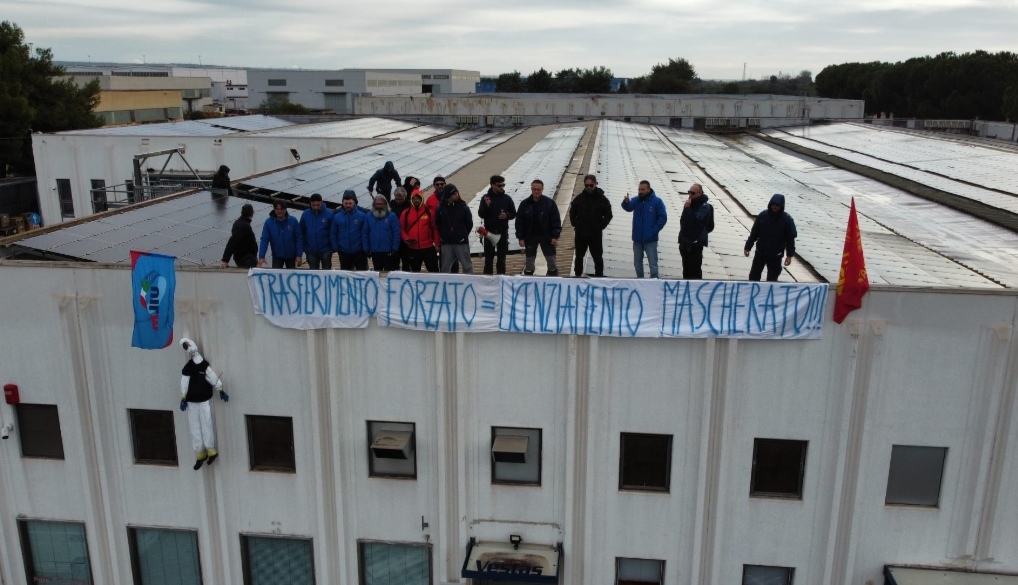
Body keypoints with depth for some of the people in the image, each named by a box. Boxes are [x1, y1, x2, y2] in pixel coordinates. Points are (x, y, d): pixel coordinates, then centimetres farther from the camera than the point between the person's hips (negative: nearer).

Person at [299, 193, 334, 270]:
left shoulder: (329, 214, -10)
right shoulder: (305, 214, -4)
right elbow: (302, 232, 4)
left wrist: (333, 246, -7)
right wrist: (303, 247, 2)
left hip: (326, 250, -2)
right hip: (311, 250, 2)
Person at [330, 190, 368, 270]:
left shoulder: (362, 215, -7)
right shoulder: (337, 217, 0)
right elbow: (333, 234, 5)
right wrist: (336, 247, -2)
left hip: (359, 251, -2)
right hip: (344, 252, 2)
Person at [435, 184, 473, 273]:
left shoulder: (463, 207, -4)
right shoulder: (441, 209, -1)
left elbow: (469, 224, 2)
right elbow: (437, 224, 9)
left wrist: (463, 235, 4)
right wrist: (443, 235, 6)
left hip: (461, 242, -1)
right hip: (446, 243, 2)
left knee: (467, 265, 3)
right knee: (445, 267, 8)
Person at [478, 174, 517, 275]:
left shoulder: (507, 198, 2)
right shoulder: (486, 198, -3)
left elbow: (514, 214, 7)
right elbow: (481, 214, -7)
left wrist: (507, 215, -13)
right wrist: (486, 206, -25)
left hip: (503, 233, 1)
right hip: (489, 232, -1)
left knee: (501, 258, 8)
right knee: (488, 258, 4)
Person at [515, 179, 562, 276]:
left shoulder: (550, 203, -7)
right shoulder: (524, 204, -3)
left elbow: (556, 221, -6)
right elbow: (519, 222, -1)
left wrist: (555, 236, -11)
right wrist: (520, 237, -6)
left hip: (546, 236, -1)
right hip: (530, 236, 1)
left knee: (551, 261, 5)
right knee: (529, 261, 9)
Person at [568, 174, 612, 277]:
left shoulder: (602, 199, -5)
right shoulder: (579, 198, -1)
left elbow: (608, 215, 1)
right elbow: (572, 212, 11)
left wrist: (600, 227, -5)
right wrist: (575, 225, 3)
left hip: (596, 235, -2)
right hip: (580, 234, 2)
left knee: (598, 257, 3)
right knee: (579, 257, 13)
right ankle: (577, 275, 26)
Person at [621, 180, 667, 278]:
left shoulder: (657, 201, -7)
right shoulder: (636, 200, 3)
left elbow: (663, 218, -7)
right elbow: (628, 207, -15)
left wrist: (654, 231, -13)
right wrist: (626, 202, -38)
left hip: (650, 239, -4)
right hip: (637, 238, 4)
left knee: (653, 263, 0)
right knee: (637, 262, 14)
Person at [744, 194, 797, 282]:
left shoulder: (787, 220, -10)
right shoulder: (763, 215, -4)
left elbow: (790, 239, -6)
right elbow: (754, 233, 2)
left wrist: (789, 255, -9)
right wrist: (748, 247, 3)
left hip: (775, 256, -2)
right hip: (760, 252, 2)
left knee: (772, 279, 4)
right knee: (754, 275, 9)